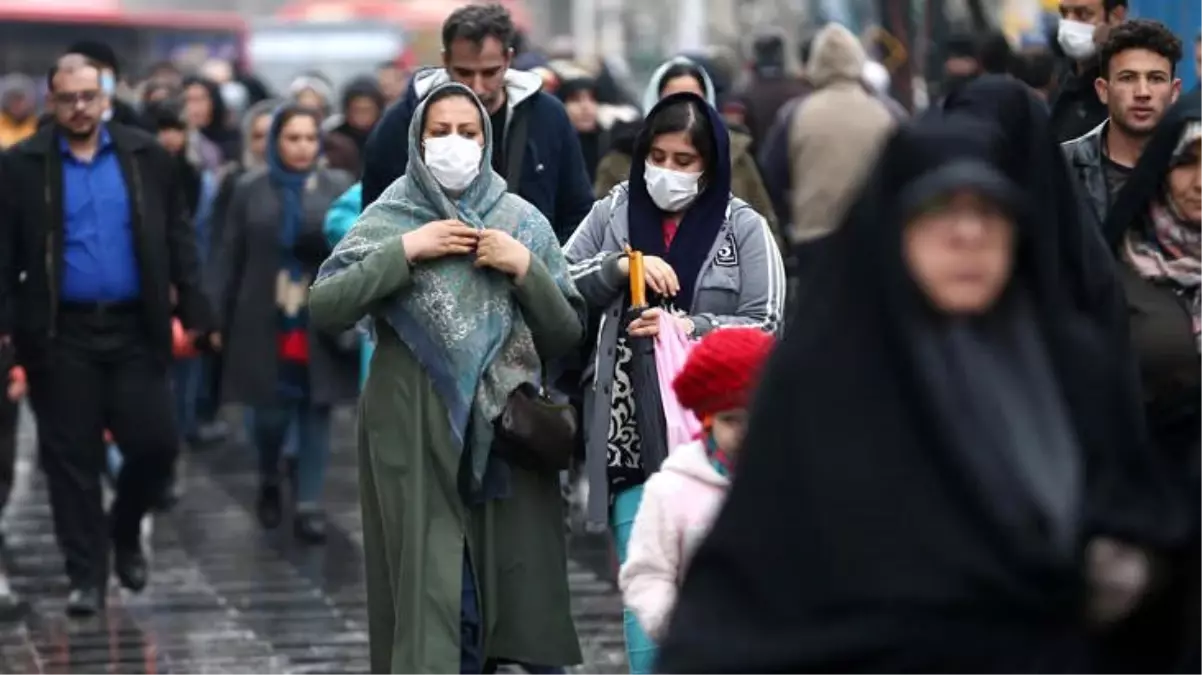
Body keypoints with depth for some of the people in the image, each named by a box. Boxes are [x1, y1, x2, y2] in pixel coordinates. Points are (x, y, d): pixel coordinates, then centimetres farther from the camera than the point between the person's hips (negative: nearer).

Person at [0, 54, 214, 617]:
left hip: (134, 329, 1)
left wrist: (195, 313, 1)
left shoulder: (147, 157, 4)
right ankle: (86, 574, 12)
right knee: (71, 457, 3)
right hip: (61, 334, -1)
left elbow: (177, 240, 7)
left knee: (156, 443, -1)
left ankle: (125, 529, 27)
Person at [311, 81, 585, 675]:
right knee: (431, 605, -4)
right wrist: (405, 251, -13)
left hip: (504, 431, 2)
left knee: (518, 601, -1)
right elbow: (323, 308, -8)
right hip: (416, 438, -1)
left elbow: (567, 336, 6)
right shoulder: (389, 218, 4)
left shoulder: (523, 222, 8)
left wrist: (524, 268, -7)